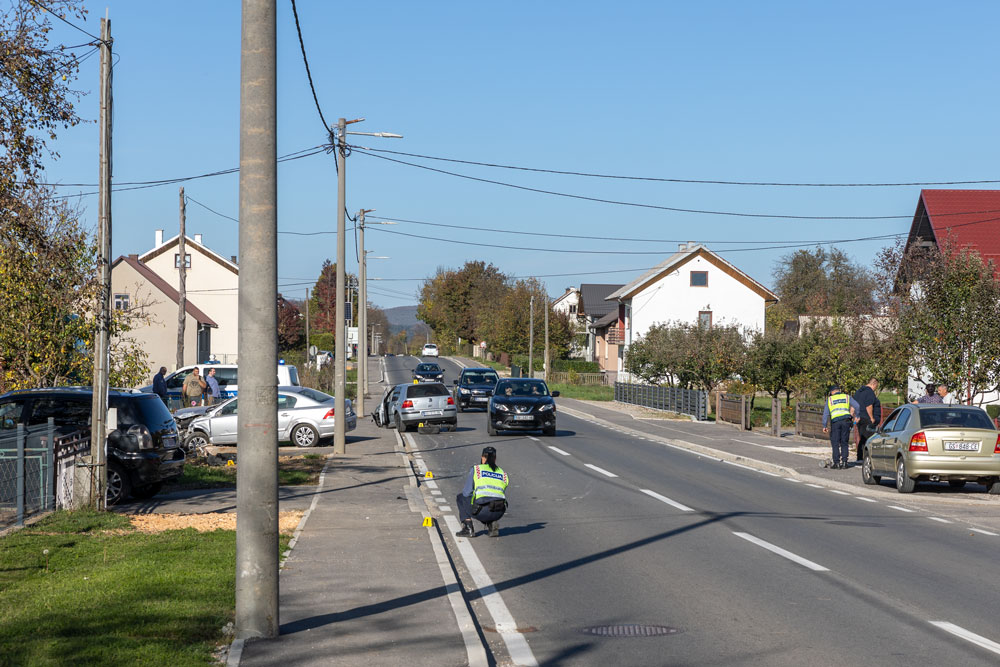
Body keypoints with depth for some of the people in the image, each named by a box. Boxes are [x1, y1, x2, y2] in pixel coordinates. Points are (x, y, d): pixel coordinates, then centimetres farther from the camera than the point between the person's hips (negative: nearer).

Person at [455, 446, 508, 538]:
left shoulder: (475, 469, 10)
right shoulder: (503, 473, 21)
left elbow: (466, 493, 9)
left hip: (482, 511, -4)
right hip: (499, 513, 4)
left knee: (460, 498, 25)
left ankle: (468, 529, 14)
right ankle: (493, 524, 12)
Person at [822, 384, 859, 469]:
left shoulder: (829, 399, 16)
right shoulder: (847, 397, 17)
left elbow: (825, 413, 9)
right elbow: (857, 406, 7)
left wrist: (824, 426, 11)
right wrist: (856, 417, 17)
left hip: (835, 421, -1)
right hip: (846, 421, 1)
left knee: (835, 443, 5)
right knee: (844, 443, 7)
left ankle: (836, 462, -3)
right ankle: (844, 462, 3)